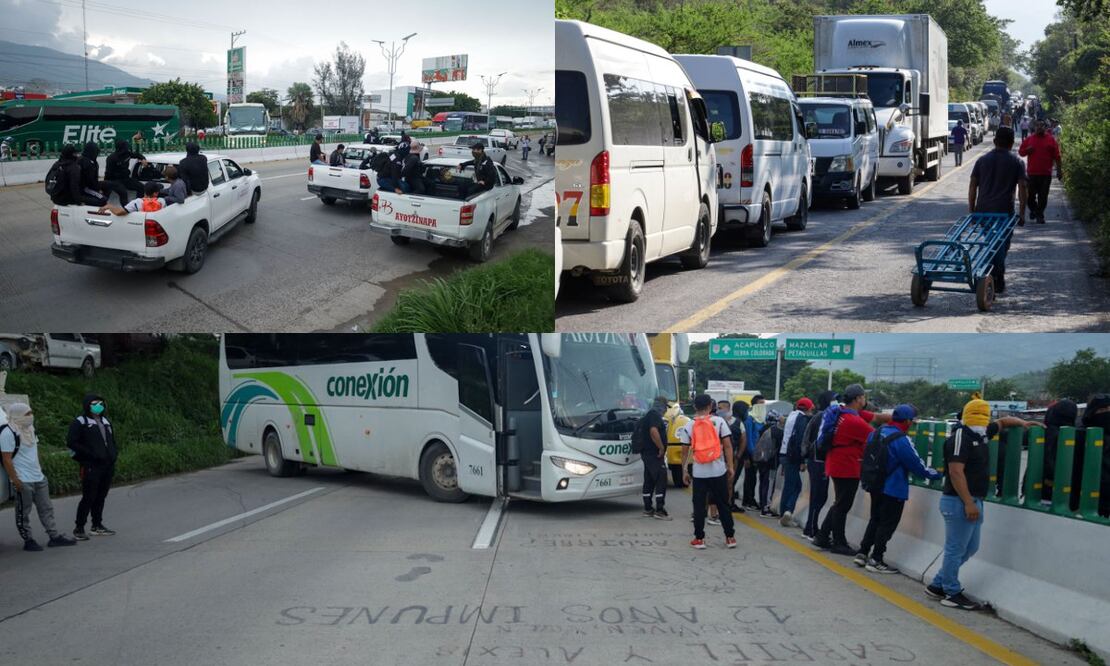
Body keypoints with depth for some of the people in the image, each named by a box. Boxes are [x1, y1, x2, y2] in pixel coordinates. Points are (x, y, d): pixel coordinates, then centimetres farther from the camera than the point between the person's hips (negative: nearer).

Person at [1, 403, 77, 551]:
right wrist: (15, 480, -20)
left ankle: (54, 536, 13)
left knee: (46, 508, 9)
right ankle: (28, 541, 10)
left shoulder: (29, 428, 12)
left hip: (39, 477, 9)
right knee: (23, 512, 2)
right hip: (23, 481, -9)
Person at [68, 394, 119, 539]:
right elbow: (71, 443, -11)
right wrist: (89, 453, -17)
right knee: (88, 497, -8)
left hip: (107, 466, 7)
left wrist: (114, 454, 11)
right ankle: (79, 528, -1)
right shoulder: (80, 423, -4)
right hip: (91, 467, -7)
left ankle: (97, 526, 19)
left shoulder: (105, 421, 19)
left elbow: (112, 440, 29)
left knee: (101, 496, 11)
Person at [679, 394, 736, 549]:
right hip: (719, 471, 0)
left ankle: (699, 539, 7)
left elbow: (685, 451, 2)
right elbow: (727, 445, -6)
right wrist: (730, 466, 1)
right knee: (723, 504, 10)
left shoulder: (689, 426, 0)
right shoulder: (719, 421, -3)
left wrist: (684, 471, 11)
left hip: (699, 472, 0)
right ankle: (730, 537, 14)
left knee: (699, 506, 7)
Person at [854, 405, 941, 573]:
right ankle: (875, 560, 7)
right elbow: (918, 466, -16)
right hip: (893, 490, -8)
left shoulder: (878, 433, 4)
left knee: (875, 520, 20)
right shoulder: (901, 440, -22)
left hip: (876, 486, 8)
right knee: (887, 524, 3)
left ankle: (862, 553, 22)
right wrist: (938, 474, -2)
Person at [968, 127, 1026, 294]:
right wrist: (1022, 213, -3)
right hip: (1004, 211, -3)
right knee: (1002, 244, 6)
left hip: (984, 210, 3)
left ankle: (989, 278, 14)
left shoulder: (982, 160, 8)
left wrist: (971, 209, 12)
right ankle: (998, 281, -4)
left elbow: (973, 186, 6)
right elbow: (1022, 188, -6)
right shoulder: (1016, 162, 0)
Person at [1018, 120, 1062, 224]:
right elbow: (1021, 152, 13)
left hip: (1046, 173, -1)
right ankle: (1033, 210, 30)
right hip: (1032, 172, 1)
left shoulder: (1051, 139, 3)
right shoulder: (1029, 139, 6)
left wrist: (1059, 169, 0)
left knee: (1043, 196, 1)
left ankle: (1040, 215, 10)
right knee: (1031, 195, 5)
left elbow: (1057, 156, 3)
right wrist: (1027, 150, -9)